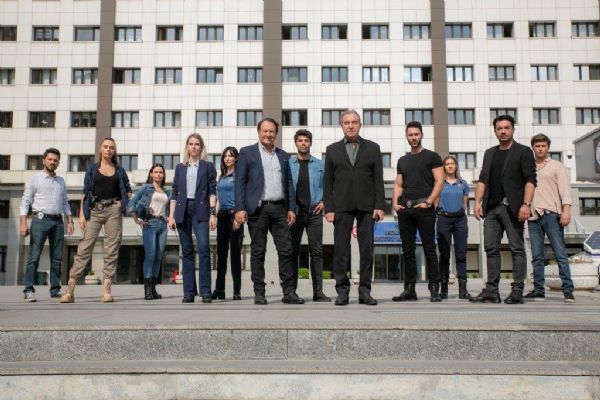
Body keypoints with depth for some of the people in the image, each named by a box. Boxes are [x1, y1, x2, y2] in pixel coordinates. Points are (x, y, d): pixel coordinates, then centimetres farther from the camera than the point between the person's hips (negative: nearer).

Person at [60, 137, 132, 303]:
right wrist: (82, 214, -4)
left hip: (113, 211, 2)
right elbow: (85, 192, 5)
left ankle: (106, 290, 1)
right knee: (84, 248, -7)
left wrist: (122, 203, 4)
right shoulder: (92, 169, 10)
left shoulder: (119, 170, 13)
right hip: (95, 211, -1)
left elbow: (128, 190, 23)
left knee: (112, 250, -2)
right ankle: (70, 290, -7)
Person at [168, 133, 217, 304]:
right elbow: (174, 193, 13)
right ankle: (189, 292, 9)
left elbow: (212, 191, 1)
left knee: (204, 247, -16)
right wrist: (171, 216, 5)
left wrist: (213, 214, -8)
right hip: (182, 211, 3)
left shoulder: (208, 167, 7)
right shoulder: (180, 168, 15)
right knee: (187, 251, 4)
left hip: (200, 210, -3)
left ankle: (205, 291, -13)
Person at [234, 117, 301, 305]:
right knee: (258, 252, 2)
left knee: (286, 250, 0)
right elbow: (240, 182, -1)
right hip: (258, 209, -3)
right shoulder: (247, 153, 5)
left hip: (279, 208, 4)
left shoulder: (283, 156, 17)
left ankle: (289, 292, 5)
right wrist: (240, 209, -10)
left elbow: (289, 183, 16)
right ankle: (259, 293, 8)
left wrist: (291, 208, 6)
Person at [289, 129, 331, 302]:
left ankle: (318, 291, 2)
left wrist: (324, 201, -1)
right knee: (293, 251, 3)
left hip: (314, 212, 1)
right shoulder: (287, 164, 6)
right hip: (294, 212, 0)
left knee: (316, 251, -1)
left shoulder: (320, 165, 9)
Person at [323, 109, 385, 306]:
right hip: (342, 206, 0)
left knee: (367, 249, 1)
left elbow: (378, 179, 5)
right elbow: (328, 182, 7)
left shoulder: (372, 148, 10)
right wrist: (328, 208, -2)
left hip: (366, 205, 0)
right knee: (340, 249, -1)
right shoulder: (332, 150, 10)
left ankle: (364, 291, 8)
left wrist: (379, 206, -4)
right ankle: (342, 290, 6)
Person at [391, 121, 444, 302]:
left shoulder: (432, 156, 5)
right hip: (405, 208, 5)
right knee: (408, 250, 5)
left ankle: (434, 289, -1)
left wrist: (428, 201, -14)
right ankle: (409, 290, 10)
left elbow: (439, 181, -3)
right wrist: (395, 202, 1)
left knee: (429, 248, -5)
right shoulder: (402, 160, 20)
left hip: (423, 207, -5)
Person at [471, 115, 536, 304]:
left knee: (517, 249, -2)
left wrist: (526, 204, -16)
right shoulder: (489, 153, 20)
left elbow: (530, 180, -5)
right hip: (491, 208, 5)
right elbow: (482, 180, 16)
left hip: (512, 208, -5)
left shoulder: (523, 151, 3)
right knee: (491, 249, 3)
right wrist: (478, 202, 3)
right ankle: (491, 291, 6)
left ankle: (517, 292, 1)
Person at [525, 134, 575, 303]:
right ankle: (538, 289, 8)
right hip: (533, 216, 3)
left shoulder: (556, 166, 9)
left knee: (560, 254, -7)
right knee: (537, 256, 4)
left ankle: (568, 290, -6)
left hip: (551, 214, -3)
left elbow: (565, 189, 0)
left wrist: (566, 210, -13)